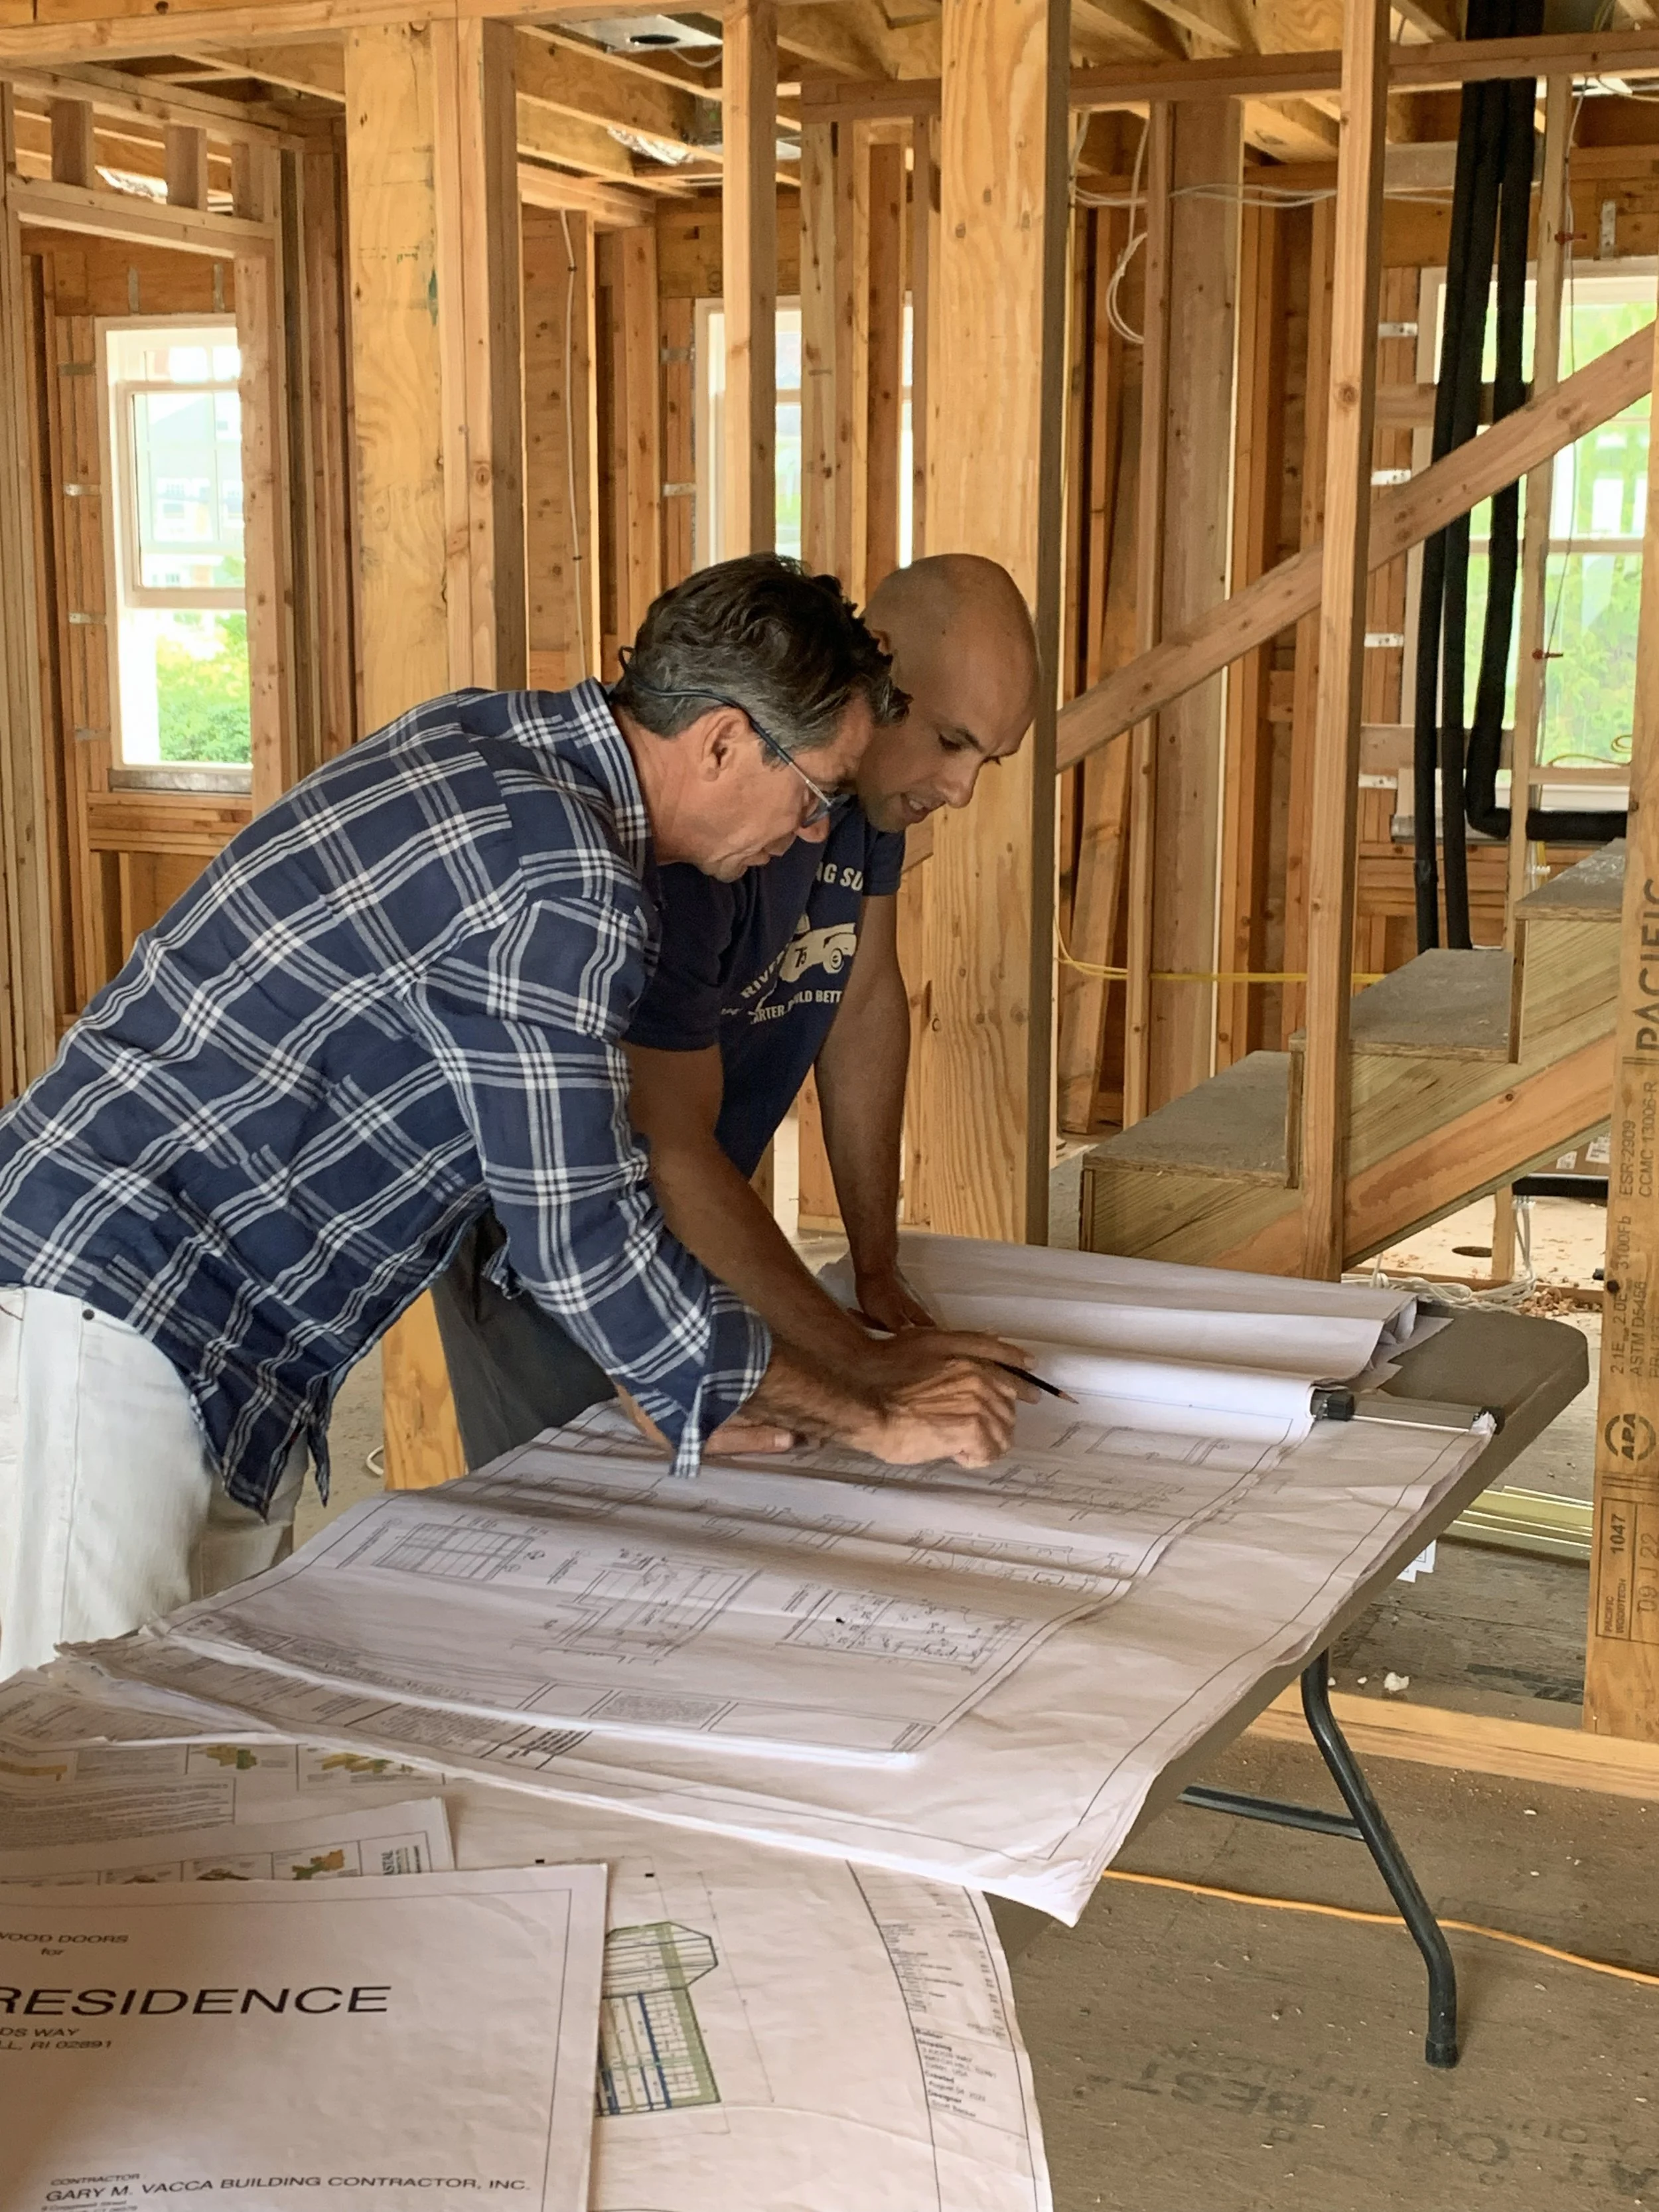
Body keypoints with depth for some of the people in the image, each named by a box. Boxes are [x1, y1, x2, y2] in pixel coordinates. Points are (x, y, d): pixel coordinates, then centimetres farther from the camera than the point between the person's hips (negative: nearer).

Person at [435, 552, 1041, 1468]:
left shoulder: (877, 774, -7)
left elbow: (864, 1006, 2)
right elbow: (668, 1152, -32)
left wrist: (878, 1272, 1)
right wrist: (863, 1369, -33)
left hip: (688, 1211, 8)